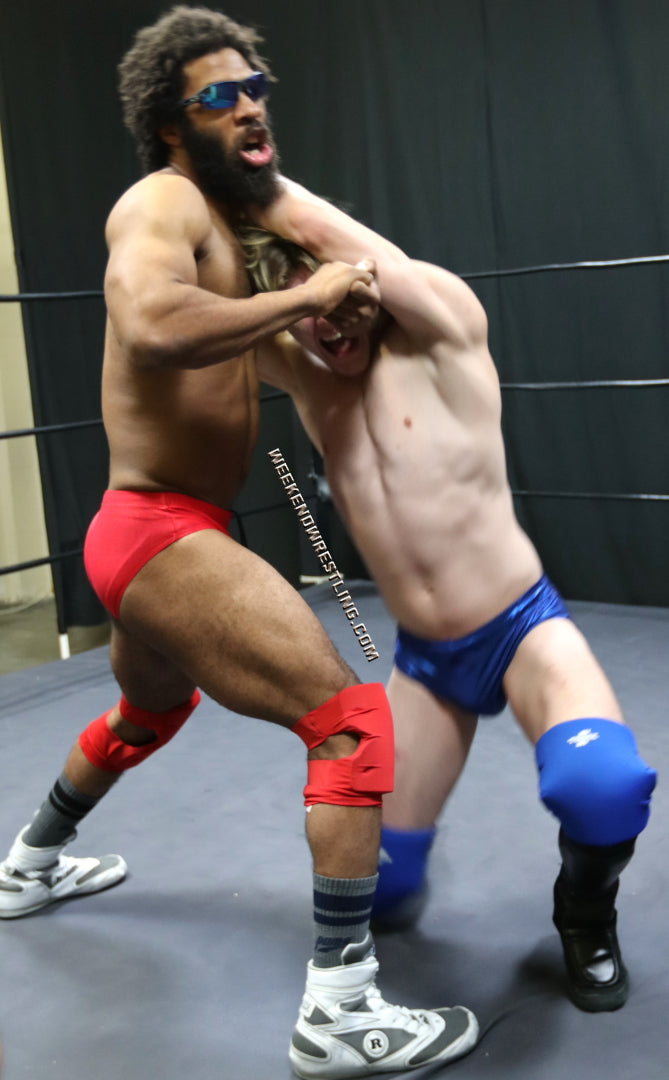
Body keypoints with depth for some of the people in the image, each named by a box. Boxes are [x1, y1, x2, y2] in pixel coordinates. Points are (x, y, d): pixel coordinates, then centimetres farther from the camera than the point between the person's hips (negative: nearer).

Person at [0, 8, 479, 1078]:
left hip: (153, 537, 11)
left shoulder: (221, 222, 17)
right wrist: (302, 296, -23)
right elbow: (153, 326, -33)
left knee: (148, 714, 33)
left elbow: (230, 351, 24)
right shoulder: (163, 200, -13)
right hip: (162, 537, -11)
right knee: (352, 718, -14)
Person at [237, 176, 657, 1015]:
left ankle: (586, 914, 2)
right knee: (382, 892, 3)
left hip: (524, 629, -4)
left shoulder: (445, 329, -13)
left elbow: (317, 230, -22)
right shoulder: (304, 376, 0)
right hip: (423, 659, 4)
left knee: (604, 788, -34)